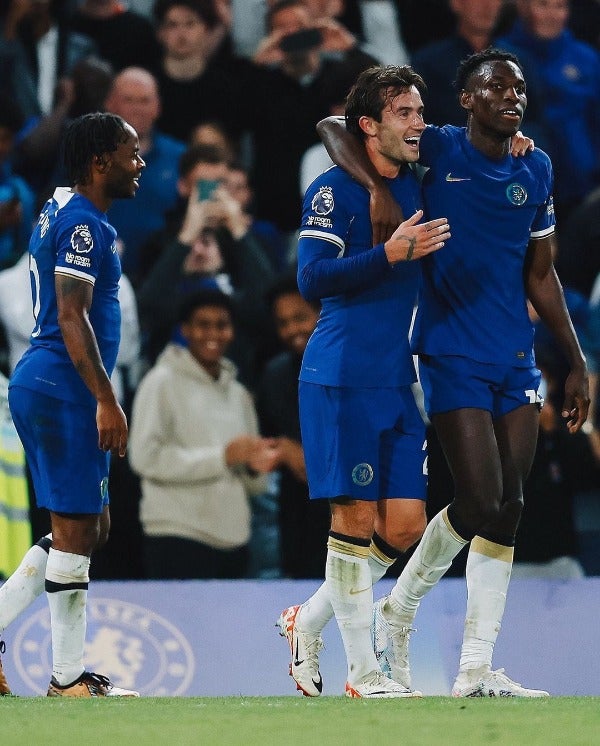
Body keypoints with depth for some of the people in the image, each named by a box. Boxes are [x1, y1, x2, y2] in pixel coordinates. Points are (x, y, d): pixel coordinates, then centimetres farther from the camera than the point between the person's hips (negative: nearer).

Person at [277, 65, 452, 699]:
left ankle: (308, 621, 22)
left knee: (404, 526, 3)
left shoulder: (416, 187, 13)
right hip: (340, 378, -7)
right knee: (355, 518, -5)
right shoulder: (334, 189, -7)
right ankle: (362, 671, 1)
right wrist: (391, 254, -23)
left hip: (398, 383, 7)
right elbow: (312, 278, -15)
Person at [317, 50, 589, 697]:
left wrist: (577, 364, 15)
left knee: (507, 511, 2)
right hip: (452, 356, -5)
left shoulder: (536, 170, 10)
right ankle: (398, 609, 14)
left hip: (516, 362, 5)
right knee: (481, 504, -11)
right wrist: (378, 186, -23)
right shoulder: (437, 151, -5)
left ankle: (477, 667, 6)